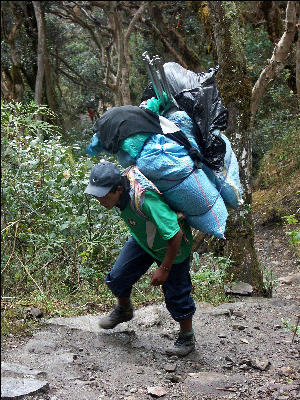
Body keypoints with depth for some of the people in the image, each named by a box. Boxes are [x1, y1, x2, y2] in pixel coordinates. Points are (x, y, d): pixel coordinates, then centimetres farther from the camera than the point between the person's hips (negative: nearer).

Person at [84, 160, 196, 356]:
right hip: (142, 239, 7)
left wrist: (164, 269, -26)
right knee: (117, 278, 8)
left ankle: (187, 338, 24)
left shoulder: (146, 200, -44)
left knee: (176, 294, 0)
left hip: (172, 246, -7)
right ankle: (124, 310, 38)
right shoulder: (120, 178, -20)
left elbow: (176, 235, -37)